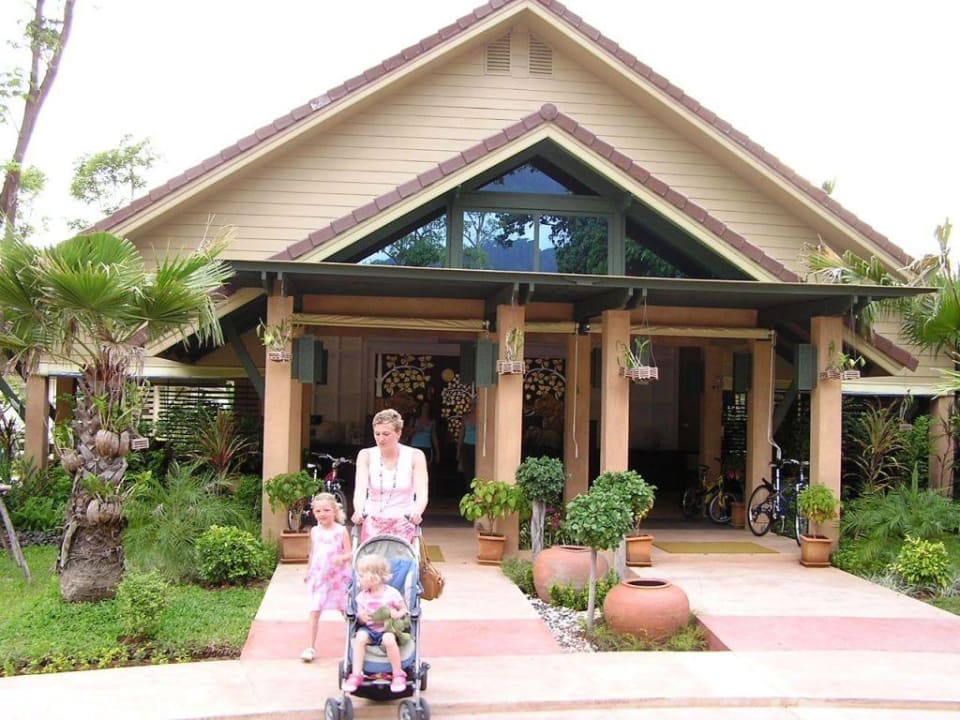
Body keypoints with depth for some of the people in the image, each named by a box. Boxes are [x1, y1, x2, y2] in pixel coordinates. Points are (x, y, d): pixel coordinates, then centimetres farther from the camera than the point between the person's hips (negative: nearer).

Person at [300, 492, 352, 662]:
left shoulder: (341, 531, -7)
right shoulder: (314, 531, 4)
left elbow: (349, 553, -9)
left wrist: (342, 558, -30)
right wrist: (308, 572, 22)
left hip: (337, 576, -2)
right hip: (318, 576, 2)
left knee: (346, 610, 11)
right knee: (314, 611, -3)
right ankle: (310, 647, -1)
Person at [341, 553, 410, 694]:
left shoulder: (391, 593, -7)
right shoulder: (362, 596, 4)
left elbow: (405, 610, 2)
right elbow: (360, 620, 9)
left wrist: (397, 614, -21)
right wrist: (360, 617, -16)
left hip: (387, 629, -3)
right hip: (369, 629, 3)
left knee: (389, 639, -36)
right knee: (360, 636, -30)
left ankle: (398, 674, -16)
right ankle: (356, 675, -25)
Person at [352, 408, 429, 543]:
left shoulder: (415, 456, -3)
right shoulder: (366, 455, 0)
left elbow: (422, 493, -12)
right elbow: (360, 489, -13)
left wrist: (416, 513, -33)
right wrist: (358, 511, -33)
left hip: (403, 523, -1)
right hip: (372, 523, 1)